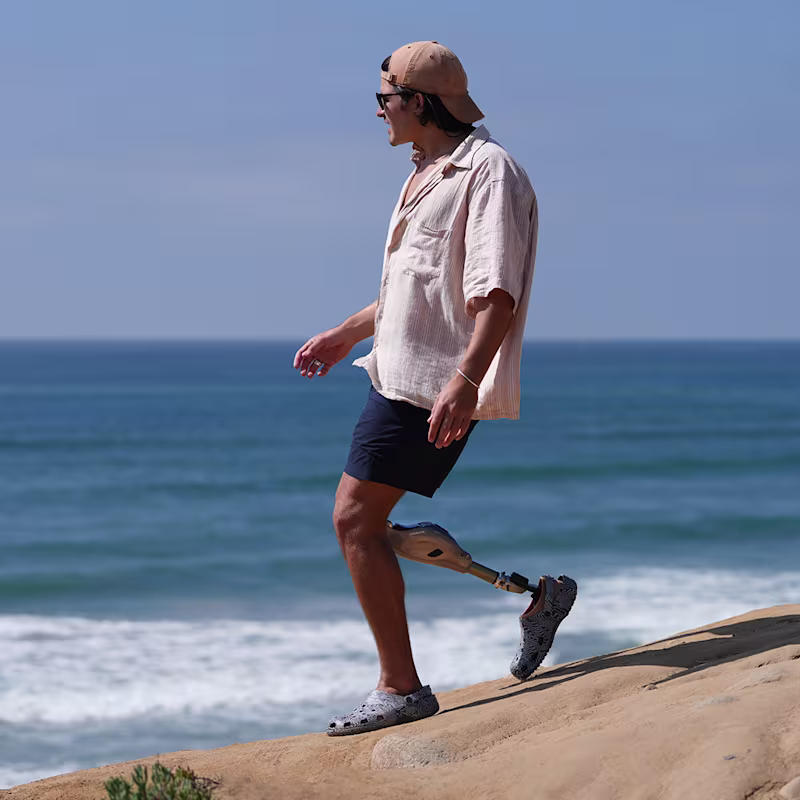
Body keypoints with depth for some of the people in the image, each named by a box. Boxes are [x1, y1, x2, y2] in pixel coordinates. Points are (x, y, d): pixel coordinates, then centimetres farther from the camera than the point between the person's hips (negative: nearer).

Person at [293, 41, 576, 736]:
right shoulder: (429, 175, 18)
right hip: (403, 373, 10)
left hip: (434, 383, -10)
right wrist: (346, 335, 35)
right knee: (375, 522, 13)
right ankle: (536, 588, 20)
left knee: (357, 520, -10)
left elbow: (497, 293, -23)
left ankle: (401, 689, -3)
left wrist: (465, 379, -33)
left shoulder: (489, 171, -13)